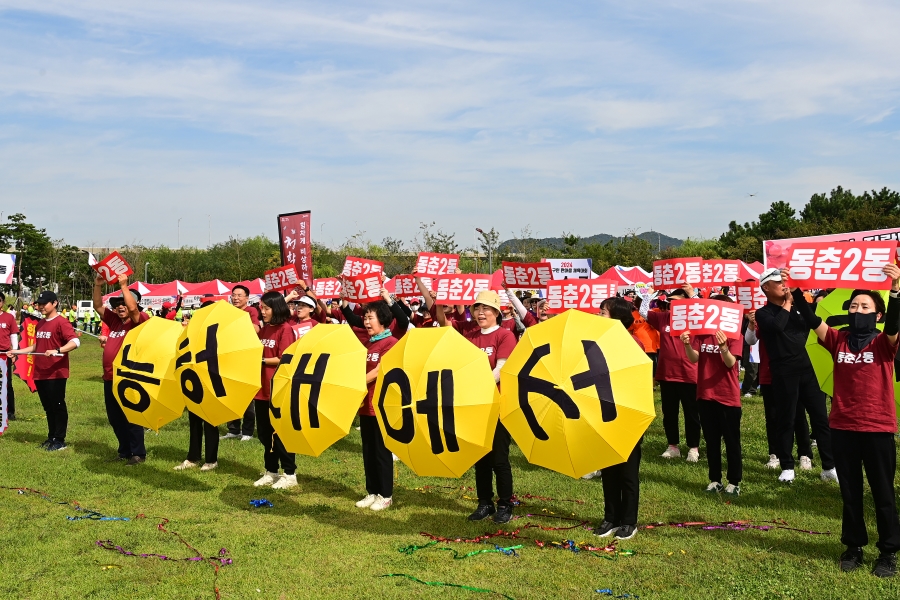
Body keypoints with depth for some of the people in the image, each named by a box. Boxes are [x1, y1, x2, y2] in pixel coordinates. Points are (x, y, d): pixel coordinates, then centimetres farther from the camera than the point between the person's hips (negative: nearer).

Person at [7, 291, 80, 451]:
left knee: (58, 406, -1)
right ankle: (51, 437, 23)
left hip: (56, 373, -8)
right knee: (48, 407, 14)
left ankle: (60, 441, 5)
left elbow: (75, 341, -24)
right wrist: (17, 351, 17)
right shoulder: (40, 324, 15)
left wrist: (57, 351, -35)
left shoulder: (61, 322, -12)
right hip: (40, 373, 8)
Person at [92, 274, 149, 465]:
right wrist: (98, 285, 1)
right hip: (110, 378, 8)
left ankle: (138, 453, 7)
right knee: (115, 418, 15)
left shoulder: (139, 321, -7)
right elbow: (98, 306, 14)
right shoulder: (114, 320, 12)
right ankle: (124, 451, 27)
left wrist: (124, 285, -20)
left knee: (131, 418, -2)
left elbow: (132, 307, -26)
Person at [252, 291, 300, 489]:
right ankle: (271, 472, 25)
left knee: (281, 432, 0)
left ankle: (290, 474, 11)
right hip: (262, 388, 8)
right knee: (264, 432, 14)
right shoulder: (263, 329, 12)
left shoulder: (285, 329, -11)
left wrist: (261, 360, -14)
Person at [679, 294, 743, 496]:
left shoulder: (734, 335, -7)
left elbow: (730, 363, -20)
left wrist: (723, 347, -40)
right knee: (711, 440, 11)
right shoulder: (701, 332, 3)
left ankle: (734, 482, 11)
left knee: (732, 440, 3)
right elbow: (694, 358, -9)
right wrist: (687, 345, -29)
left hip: (728, 396, -4)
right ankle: (715, 480, 19)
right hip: (705, 394, 4)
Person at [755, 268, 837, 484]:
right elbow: (778, 325, -21)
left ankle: (829, 467, 11)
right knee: (786, 420, 2)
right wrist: (786, 305, -7)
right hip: (783, 373, -5)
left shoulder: (795, 307, 16)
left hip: (806, 368, 5)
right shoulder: (763, 313, 0)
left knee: (820, 416, 4)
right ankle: (787, 467, 13)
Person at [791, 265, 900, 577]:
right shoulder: (839, 340, 3)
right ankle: (853, 547, 27)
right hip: (842, 428, 3)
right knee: (850, 493, 14)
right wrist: (795, 290, -24)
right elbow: (812, 320, -10)